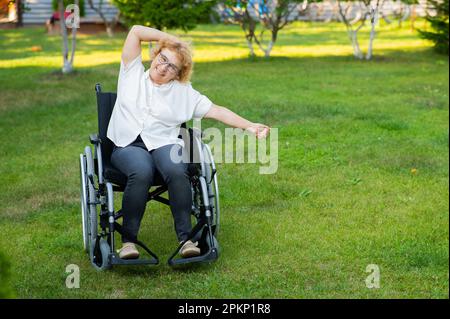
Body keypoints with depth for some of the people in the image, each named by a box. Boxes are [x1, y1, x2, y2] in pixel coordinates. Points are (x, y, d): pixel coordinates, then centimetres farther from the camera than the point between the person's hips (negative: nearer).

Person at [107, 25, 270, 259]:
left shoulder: (183, 92, 18)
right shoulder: (133, 73, 18)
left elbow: (216, 111, 11)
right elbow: (136, 31, 13)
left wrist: (249, 126, 2)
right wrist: (172, 39, 14)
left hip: (164, 143, 1)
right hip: (128, 145, -1)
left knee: (176, 171, -35)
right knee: (142, 172, -36)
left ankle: (186, 237, -28)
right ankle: (128, 240, -28)